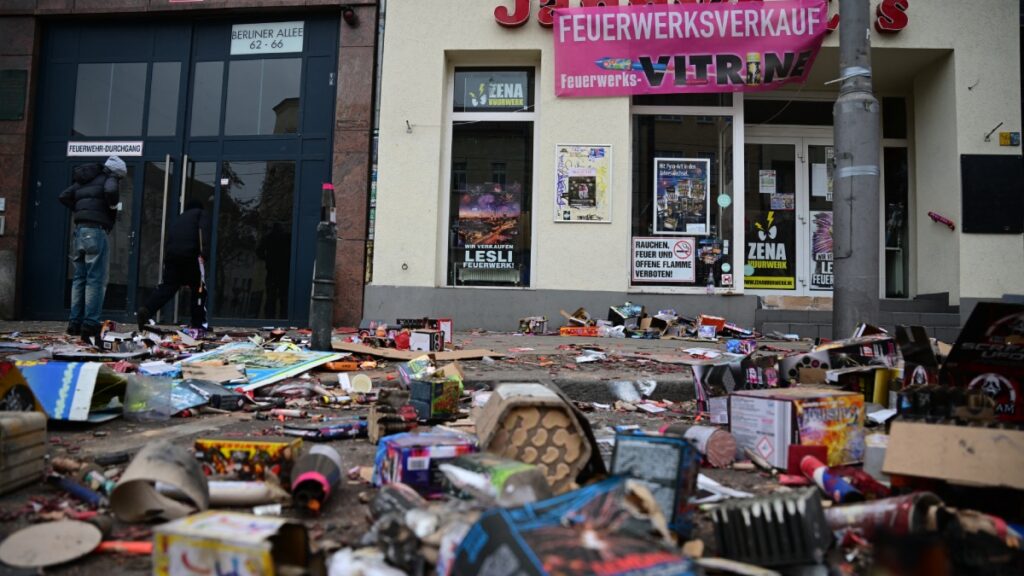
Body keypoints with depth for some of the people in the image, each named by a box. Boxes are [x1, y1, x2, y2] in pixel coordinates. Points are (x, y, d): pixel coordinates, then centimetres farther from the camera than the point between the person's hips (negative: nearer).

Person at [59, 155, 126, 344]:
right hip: (96, 231, -7)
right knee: (96, 279, -8)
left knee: (79, 278, 12)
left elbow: (64, 197, 18)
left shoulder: (84, 180, 22)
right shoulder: (109, 179, 0)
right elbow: (111, 191, -22)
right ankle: (90, 326, -13)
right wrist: (113, 206, -4)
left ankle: (75, 323, 13)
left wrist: (79, 210, 13)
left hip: (79, 230, 7)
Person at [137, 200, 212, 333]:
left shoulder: (179, 218, 35)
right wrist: (204, 253, -14)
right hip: (190, 253, -5)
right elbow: (203, 231, -3)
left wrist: (166, 260, 28)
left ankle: (146, 310, -12)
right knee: (198, 287, 6)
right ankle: (199, 323, 11)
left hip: (171, 254, 5)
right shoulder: (202, 213, 19)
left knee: (168, 286, 8)